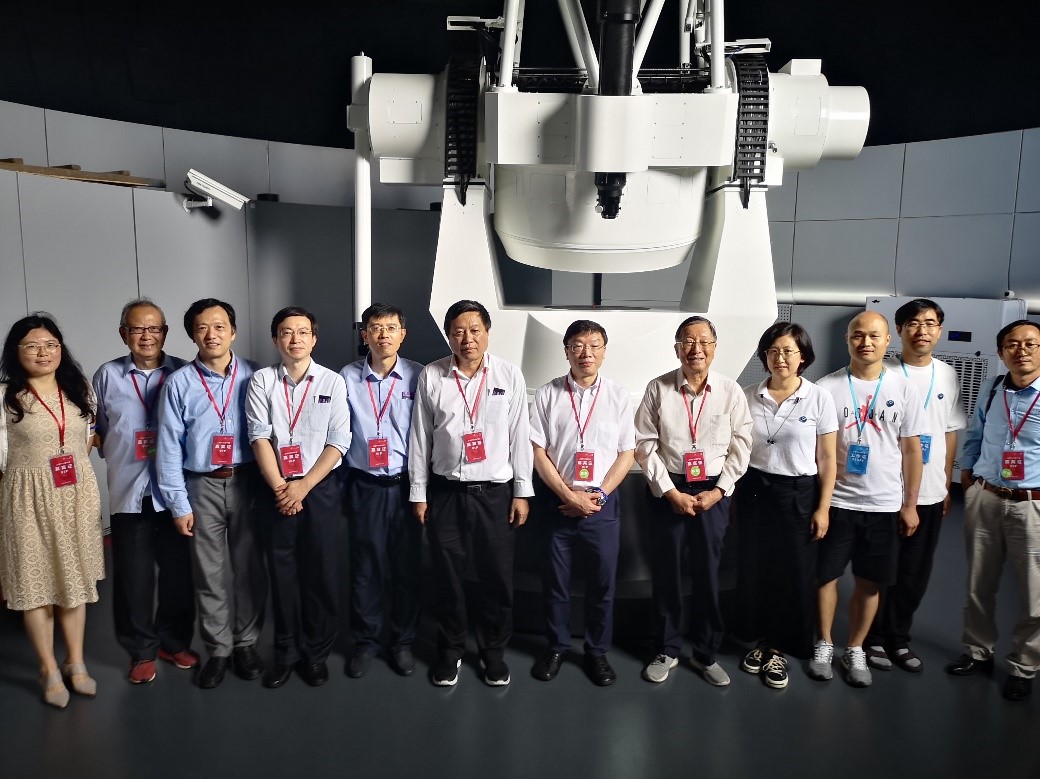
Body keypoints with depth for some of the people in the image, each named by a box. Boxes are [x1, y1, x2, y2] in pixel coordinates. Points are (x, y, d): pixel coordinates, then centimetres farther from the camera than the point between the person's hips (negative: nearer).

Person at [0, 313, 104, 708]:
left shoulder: (79, 389, 5)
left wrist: (75, 469, 7)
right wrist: (38, 477, -3)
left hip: (78, 495, 3)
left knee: (74, 579, 12)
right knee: (36, 583, 5)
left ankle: (75, 662, 25)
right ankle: (49, 669, 20)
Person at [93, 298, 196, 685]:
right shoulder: (107, 375, 4)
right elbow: (98, 431, 11)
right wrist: (119, 457, 4)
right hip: (128, 490, 1)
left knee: (178, 570, 10)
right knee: (133, 575, 6)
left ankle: (174, 642, 30)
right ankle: (141, 651, 25)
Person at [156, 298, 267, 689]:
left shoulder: (253, 376, -2)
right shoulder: (179, 383, -2)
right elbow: (169, 447, -1)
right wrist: (178, 503, -2)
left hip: (247, 481, 0)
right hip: (202, 486, 0)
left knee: (250, 568, 9)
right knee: (210, 574, 9)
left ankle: (246, 643, 28)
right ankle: (218, 649, 26)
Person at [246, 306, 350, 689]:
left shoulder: (332, 382, -1)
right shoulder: (262, 381, 1)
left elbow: (337, 443, -5)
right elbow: (260, 437, -4)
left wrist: (303, 487, -11)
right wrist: (280, 487, -11)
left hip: (320, 487, 0)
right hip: (276, 489, 1)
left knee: (321, 572, 5)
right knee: (282, 572, 8)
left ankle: (316, 653, 22)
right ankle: (285, 653, 24)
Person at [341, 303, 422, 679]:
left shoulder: (418, 376, -3)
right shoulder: (347, 377, 0)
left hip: (406, 485, 0)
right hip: (364, 485, 1)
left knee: (407, 566, 8)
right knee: (365, 566, 9)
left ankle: (402, 642, 26)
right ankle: (365, 641, 27)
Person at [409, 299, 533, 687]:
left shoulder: (510, 375, -2)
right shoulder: (431, 376, -2)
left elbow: (520, 436, 0)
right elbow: (420, 438, 2)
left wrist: (522, 492, 0)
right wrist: (418, 493, 3)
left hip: (495, 491, 0)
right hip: (446, 491, 1)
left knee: (498, 578, 9)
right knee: (447, 577, 11)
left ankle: (493, 651, 31)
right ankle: (450, 651, 32)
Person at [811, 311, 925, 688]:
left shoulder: (904, 389, 0)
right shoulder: (827, 387, -5)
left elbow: (912, 450, 5)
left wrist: (910, 504, 4)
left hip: (885, 505, 1)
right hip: (836, 501, -1)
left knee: (870, 582, 10)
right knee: (826, 575, 8)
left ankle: (855, 650, 27)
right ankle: (824, 644, 27)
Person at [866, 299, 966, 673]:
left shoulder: (948, 376, 7)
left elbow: (950, 434, 12)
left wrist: (948, 486, 11)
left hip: (929, 493, 4)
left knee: (915, 573, 12)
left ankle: (898, 639, 27)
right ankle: (874, 638, 22)